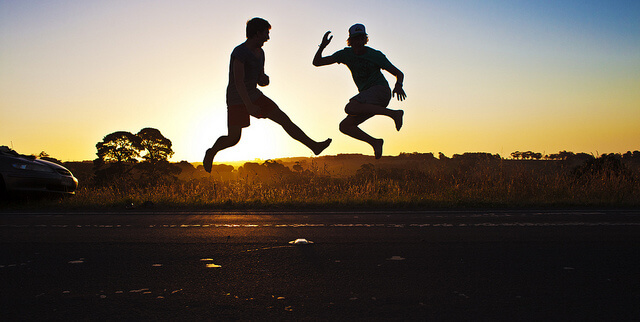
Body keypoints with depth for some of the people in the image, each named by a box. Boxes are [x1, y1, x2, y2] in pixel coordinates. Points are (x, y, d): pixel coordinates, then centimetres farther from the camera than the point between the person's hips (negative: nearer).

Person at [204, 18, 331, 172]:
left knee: (284, 119, 1)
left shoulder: (259, 53, 8)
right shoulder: (240, 52, -20)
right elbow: (238, 81, -28)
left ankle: (314, 146, 3)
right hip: (237, 100, -8)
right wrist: (249, 106, -35)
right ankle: (211, 152, 21)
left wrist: (264, 79, -10)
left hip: (254, 96, 8)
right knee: (233, 138, -9)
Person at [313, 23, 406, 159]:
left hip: (380, 90, -6)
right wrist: (322, 46, -14)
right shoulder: (346, 54, 5)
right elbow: (317, 62, 5)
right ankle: (375, 142, 0)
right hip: (367, 99, 6)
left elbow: (399, 73, -4)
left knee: (350, 108, -30)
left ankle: (393, 113, -28)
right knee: (345, 126, -6)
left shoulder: (376, 55, -6)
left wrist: (398, 85, -27)